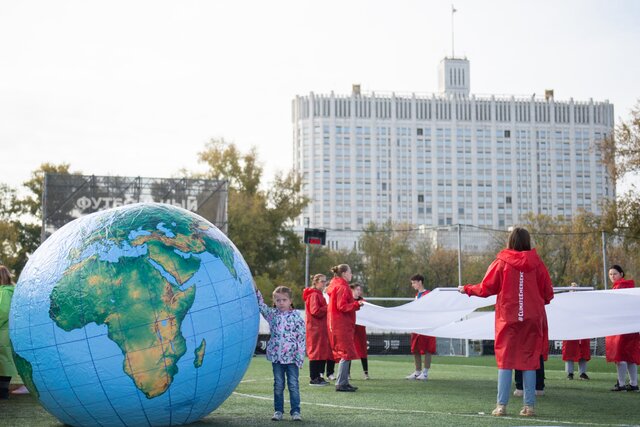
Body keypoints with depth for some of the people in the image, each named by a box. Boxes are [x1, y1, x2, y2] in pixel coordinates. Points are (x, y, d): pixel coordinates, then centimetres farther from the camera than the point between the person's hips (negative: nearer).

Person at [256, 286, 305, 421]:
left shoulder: (296, 316, -4)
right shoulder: (272, 314, 7)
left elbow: (301, 337, -6)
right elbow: (261, 305, 4)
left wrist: (300, 356, -10)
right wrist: (256, 291, -10)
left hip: (291, 357, -3)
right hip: (276, 356, 3)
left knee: (293, 385, 0)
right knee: (278, 385, 9)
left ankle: (295, 411, 5)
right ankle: (278, 410, 16)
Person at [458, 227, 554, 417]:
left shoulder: (501, 262, -3)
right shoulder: (536, 263, 0)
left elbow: (486, 289, -1)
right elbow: (548, 294, 2)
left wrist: (467, 289, 16)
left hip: (508, 318, -1)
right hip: (532, 318, 1)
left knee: (505, 360, 4)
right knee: (529, 361, 6)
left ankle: (501, 405, -1)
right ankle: (529, 406, 4)